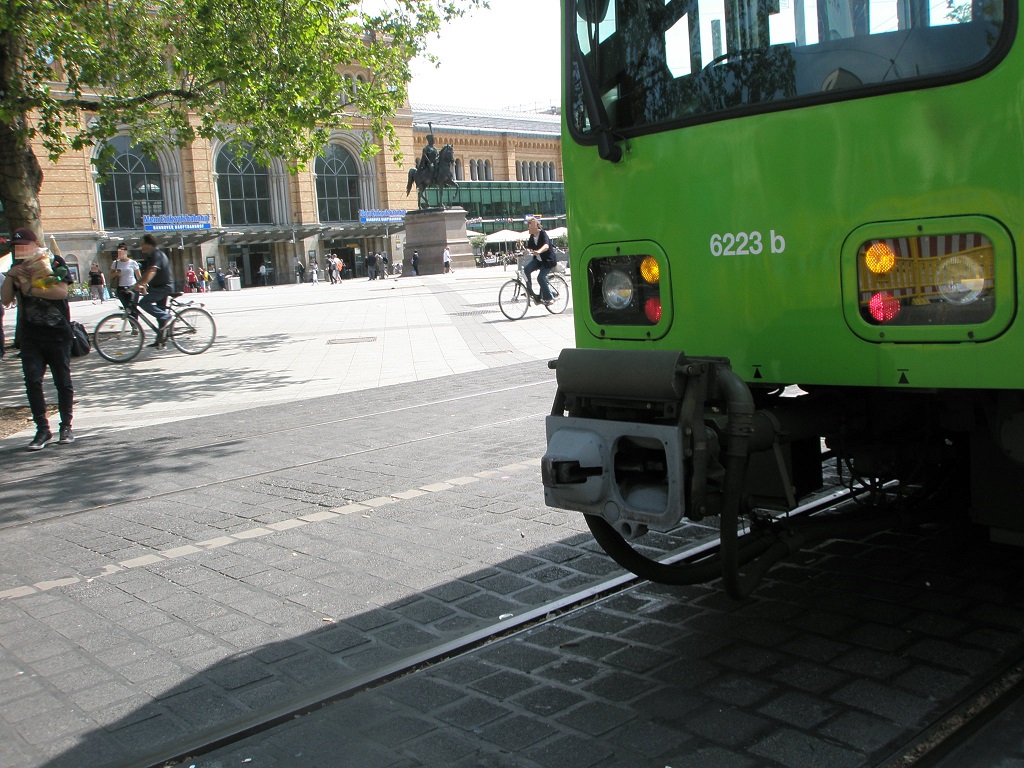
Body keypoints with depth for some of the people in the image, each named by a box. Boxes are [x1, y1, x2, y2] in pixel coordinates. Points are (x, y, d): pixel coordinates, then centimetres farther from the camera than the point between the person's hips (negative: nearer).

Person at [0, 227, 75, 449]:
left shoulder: (54, 263, 0)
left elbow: (61, 291, -15)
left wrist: (30, 289, -15)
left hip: (58, 333, -3)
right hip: (30, 337, 3)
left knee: (63, 382, 4)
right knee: (32, 382, -6)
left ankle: (66, 426, 16)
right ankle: (42, 429, 0)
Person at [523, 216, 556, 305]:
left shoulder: (543, 234, -20)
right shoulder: (532, 236, 2)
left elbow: (546, 246, -37)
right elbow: (528, 248, 6)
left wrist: (539, 251, -57)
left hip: (548, 260, -7)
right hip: (538, 259, 7)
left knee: (541, 277, -19)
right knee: (526, 269, -17)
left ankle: (548, 298, -4)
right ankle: (529, 290, -6)